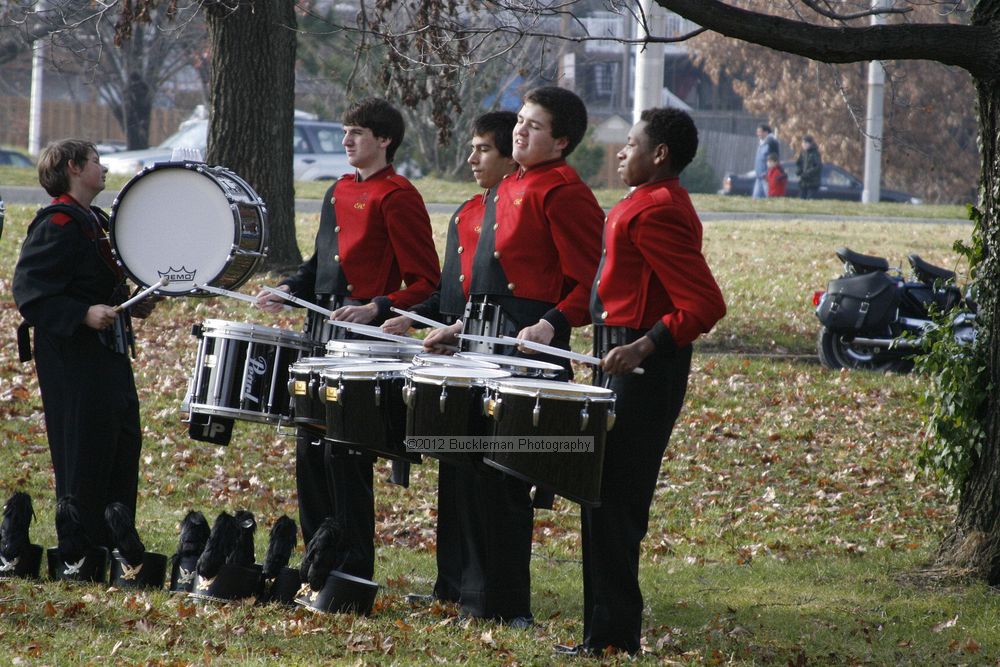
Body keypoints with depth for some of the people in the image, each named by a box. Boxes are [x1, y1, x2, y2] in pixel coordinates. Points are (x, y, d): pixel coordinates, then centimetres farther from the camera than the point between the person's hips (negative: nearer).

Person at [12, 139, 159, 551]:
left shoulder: (95, 221, 16)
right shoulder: (57, 224, -14)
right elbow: (30, 290, -21)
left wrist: (130, 306, 12)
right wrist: (84, 314, -29)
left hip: (110, 353, 10)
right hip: (73, 358, -10)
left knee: (125, 444, 11)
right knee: (85, 456, -6)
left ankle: (116, 546, 19)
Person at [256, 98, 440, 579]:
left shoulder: (398, 197, -10)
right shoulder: (339, 191, 16)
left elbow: (425, 283, -12)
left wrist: (376, 309, -24)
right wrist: (287, 292, 10)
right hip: (321, 332, 9)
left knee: (344, 453, -8)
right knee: (310, 446, 11)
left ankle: (355, 570, -1)